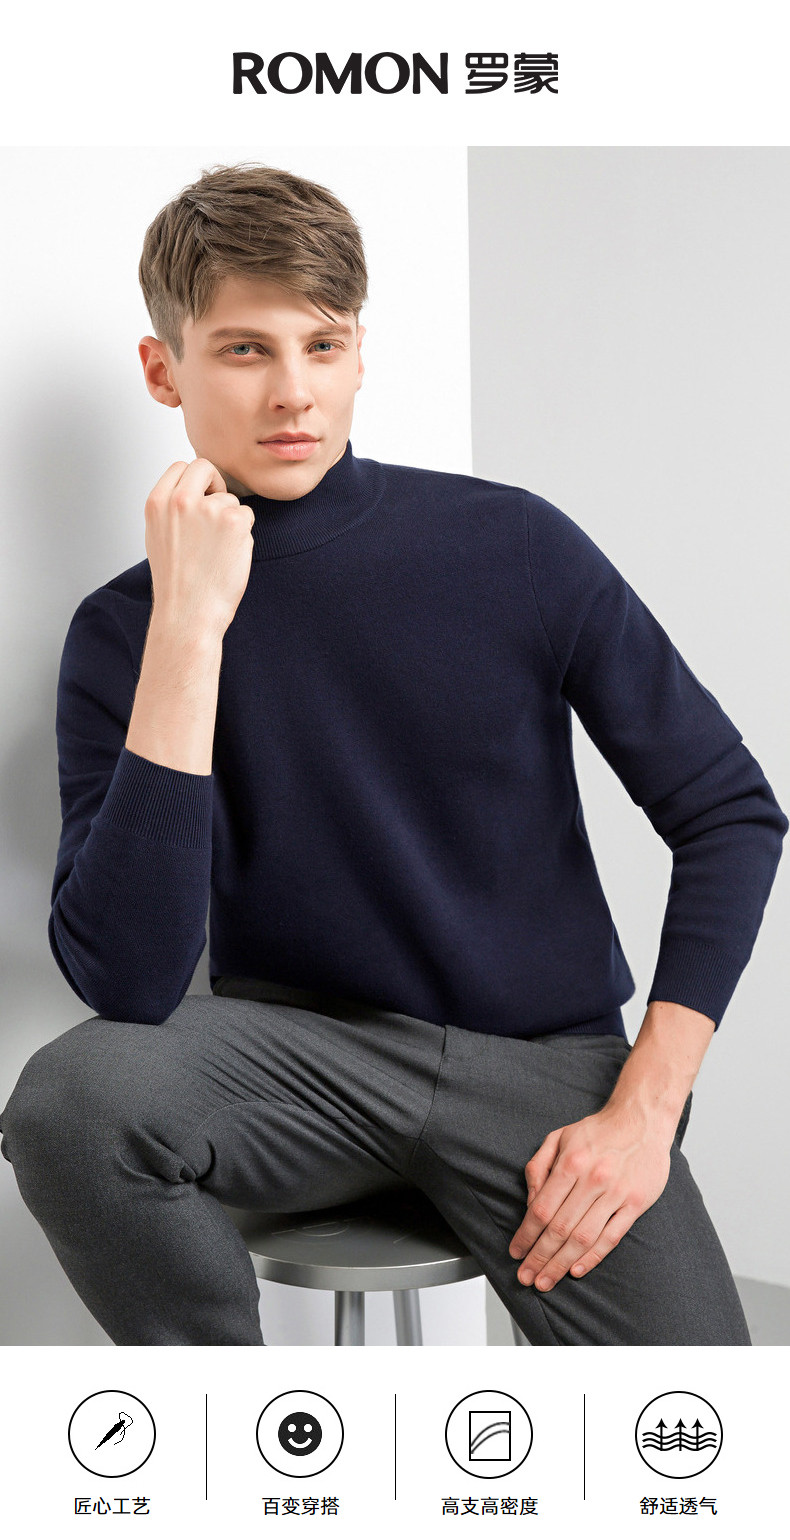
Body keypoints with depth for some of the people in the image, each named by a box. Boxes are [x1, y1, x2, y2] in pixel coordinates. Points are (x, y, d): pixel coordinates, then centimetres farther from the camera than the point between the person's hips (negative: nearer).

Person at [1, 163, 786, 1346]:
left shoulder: (515, 547, -4)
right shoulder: (124, 631, -4)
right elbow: (128, 985, -18)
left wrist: (642, 1113, -9)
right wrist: (188, 629, -22)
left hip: (543, 1064, 0)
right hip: (301, 1052, 0)